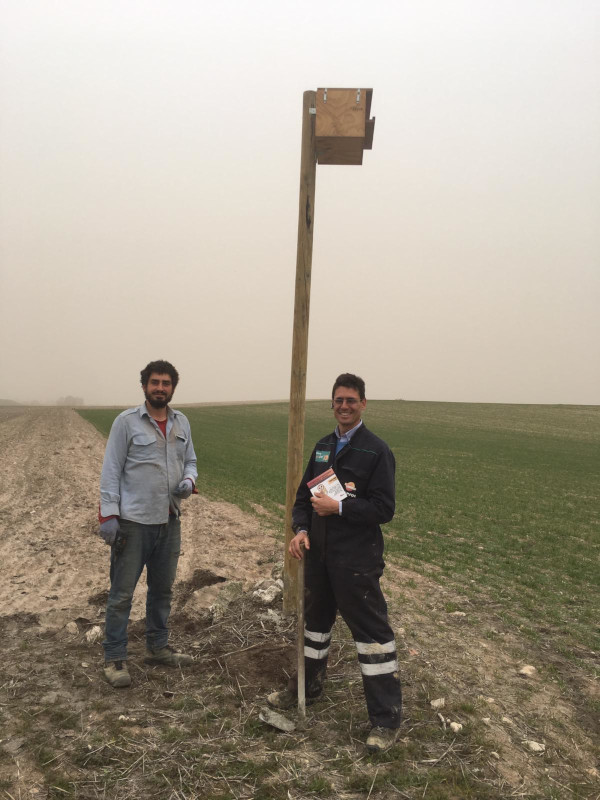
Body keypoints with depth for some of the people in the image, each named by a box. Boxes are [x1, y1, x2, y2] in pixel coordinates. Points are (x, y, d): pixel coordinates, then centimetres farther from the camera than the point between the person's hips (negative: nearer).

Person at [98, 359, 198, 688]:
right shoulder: (127, 421, -8)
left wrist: (189, 482, -8)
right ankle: (115, 658, 16)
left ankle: (157, 647, 34)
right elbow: (111, 470, -9)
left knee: (162, 588, 18)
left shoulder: (181, 422, 7)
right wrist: (108, 515, -15)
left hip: (169, 521, 6)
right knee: (122, 593, 2)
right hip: (132, 522, -6)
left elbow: (190, 461, 15)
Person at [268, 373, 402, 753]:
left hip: (357, 560, -7)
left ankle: (387, 718, 12)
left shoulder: (376, 450, -11)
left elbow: (384, 508, -16)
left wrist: (338, 507, -22)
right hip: (318, 554, 7)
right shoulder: (323, 447, 11)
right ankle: (307, 686, 44)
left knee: (372, 630, -1)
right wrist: (301, 529, -2)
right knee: (315, 621, 22)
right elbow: (304, 495, 15)